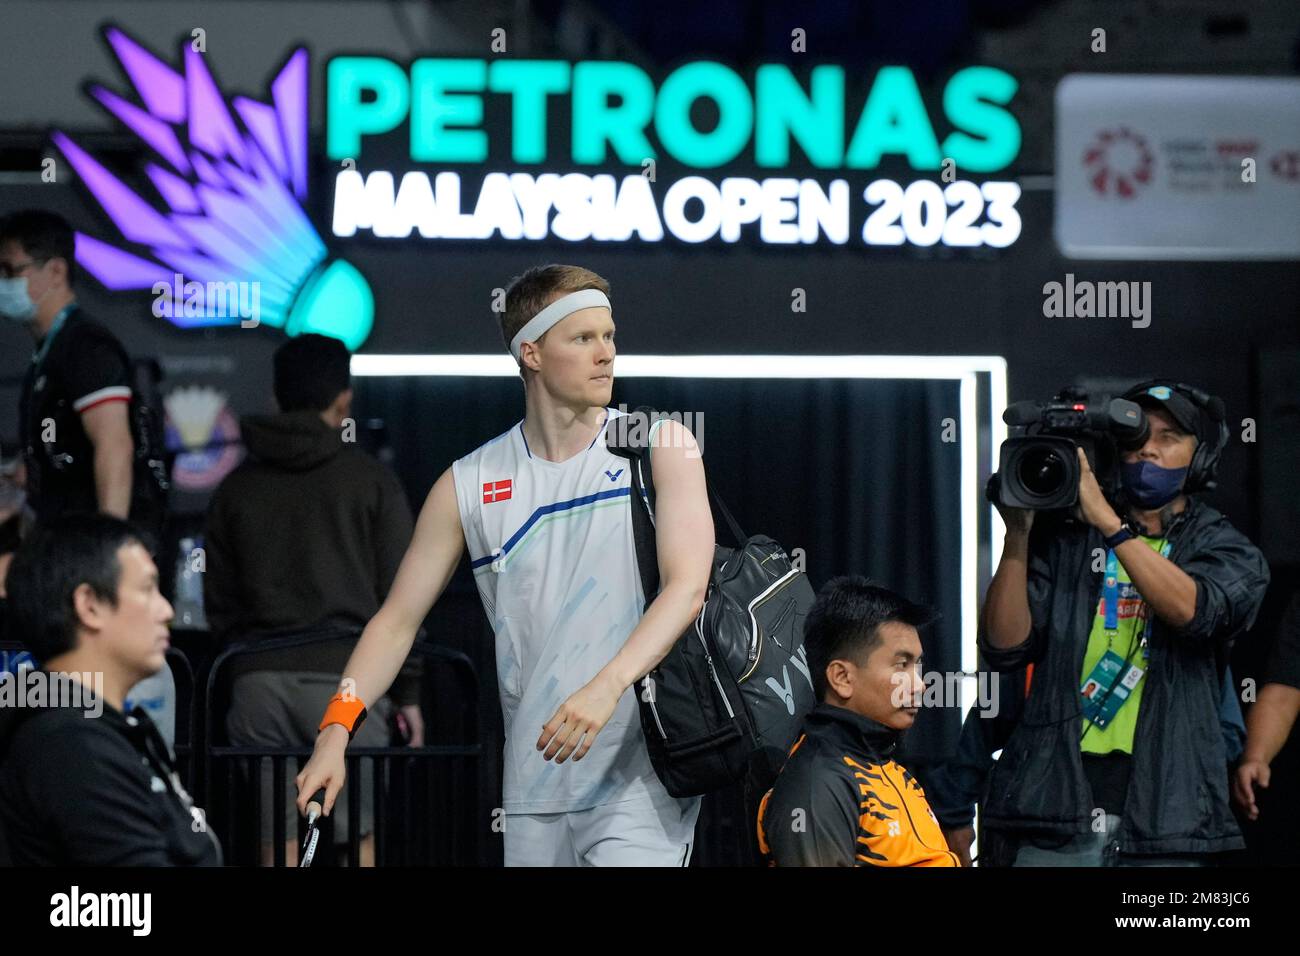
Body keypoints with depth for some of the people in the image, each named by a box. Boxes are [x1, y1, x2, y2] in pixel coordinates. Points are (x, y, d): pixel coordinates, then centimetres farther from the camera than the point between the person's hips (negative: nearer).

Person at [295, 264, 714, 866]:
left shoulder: (661, 447, 1)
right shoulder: (468, 487, 7)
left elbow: (687, 585, -11)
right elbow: (398, 620, 10)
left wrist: (605, 688, -26)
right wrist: (335, 732, -3)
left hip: (641, 777, -3)